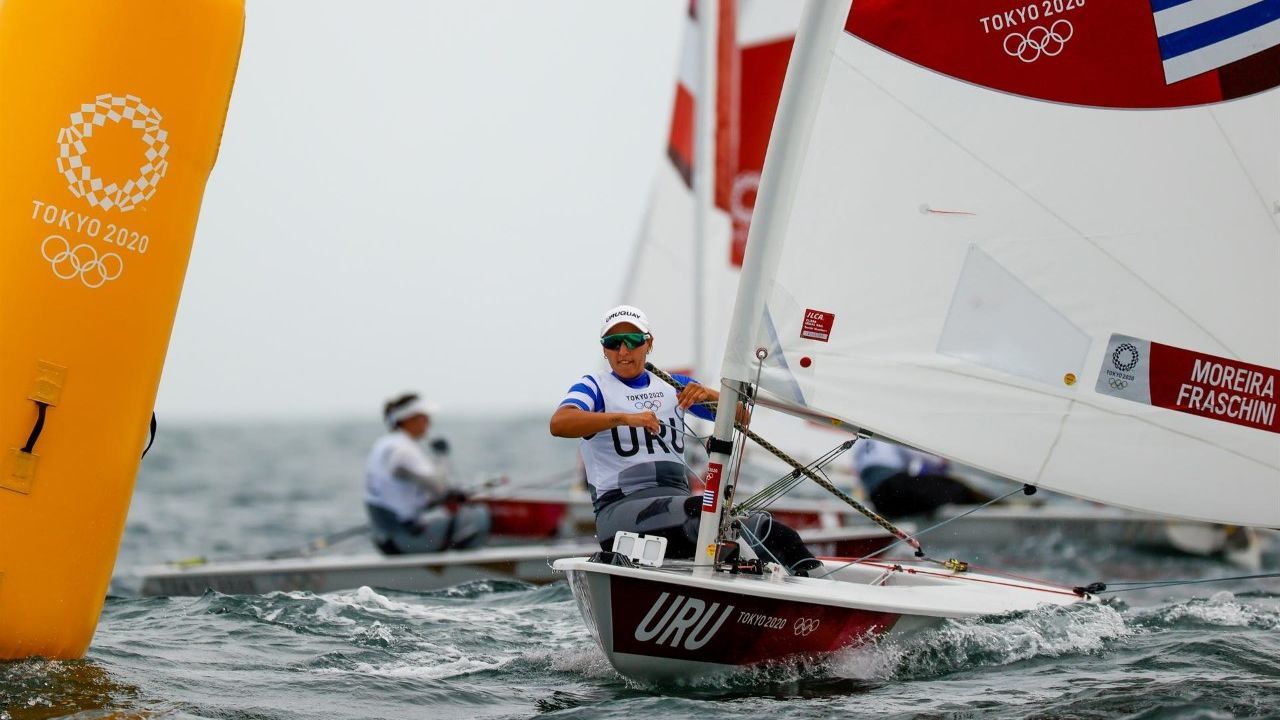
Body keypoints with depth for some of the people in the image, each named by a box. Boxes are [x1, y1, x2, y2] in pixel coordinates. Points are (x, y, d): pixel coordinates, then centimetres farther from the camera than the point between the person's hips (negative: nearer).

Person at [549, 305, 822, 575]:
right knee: (701, 510, -36)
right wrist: (625, 418, -26)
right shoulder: (595, 387, 9)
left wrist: (708, 395, -7)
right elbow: (559, 423, -13)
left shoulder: (674, 386, 21)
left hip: (679, 499, 5)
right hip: (620, 509, -4)